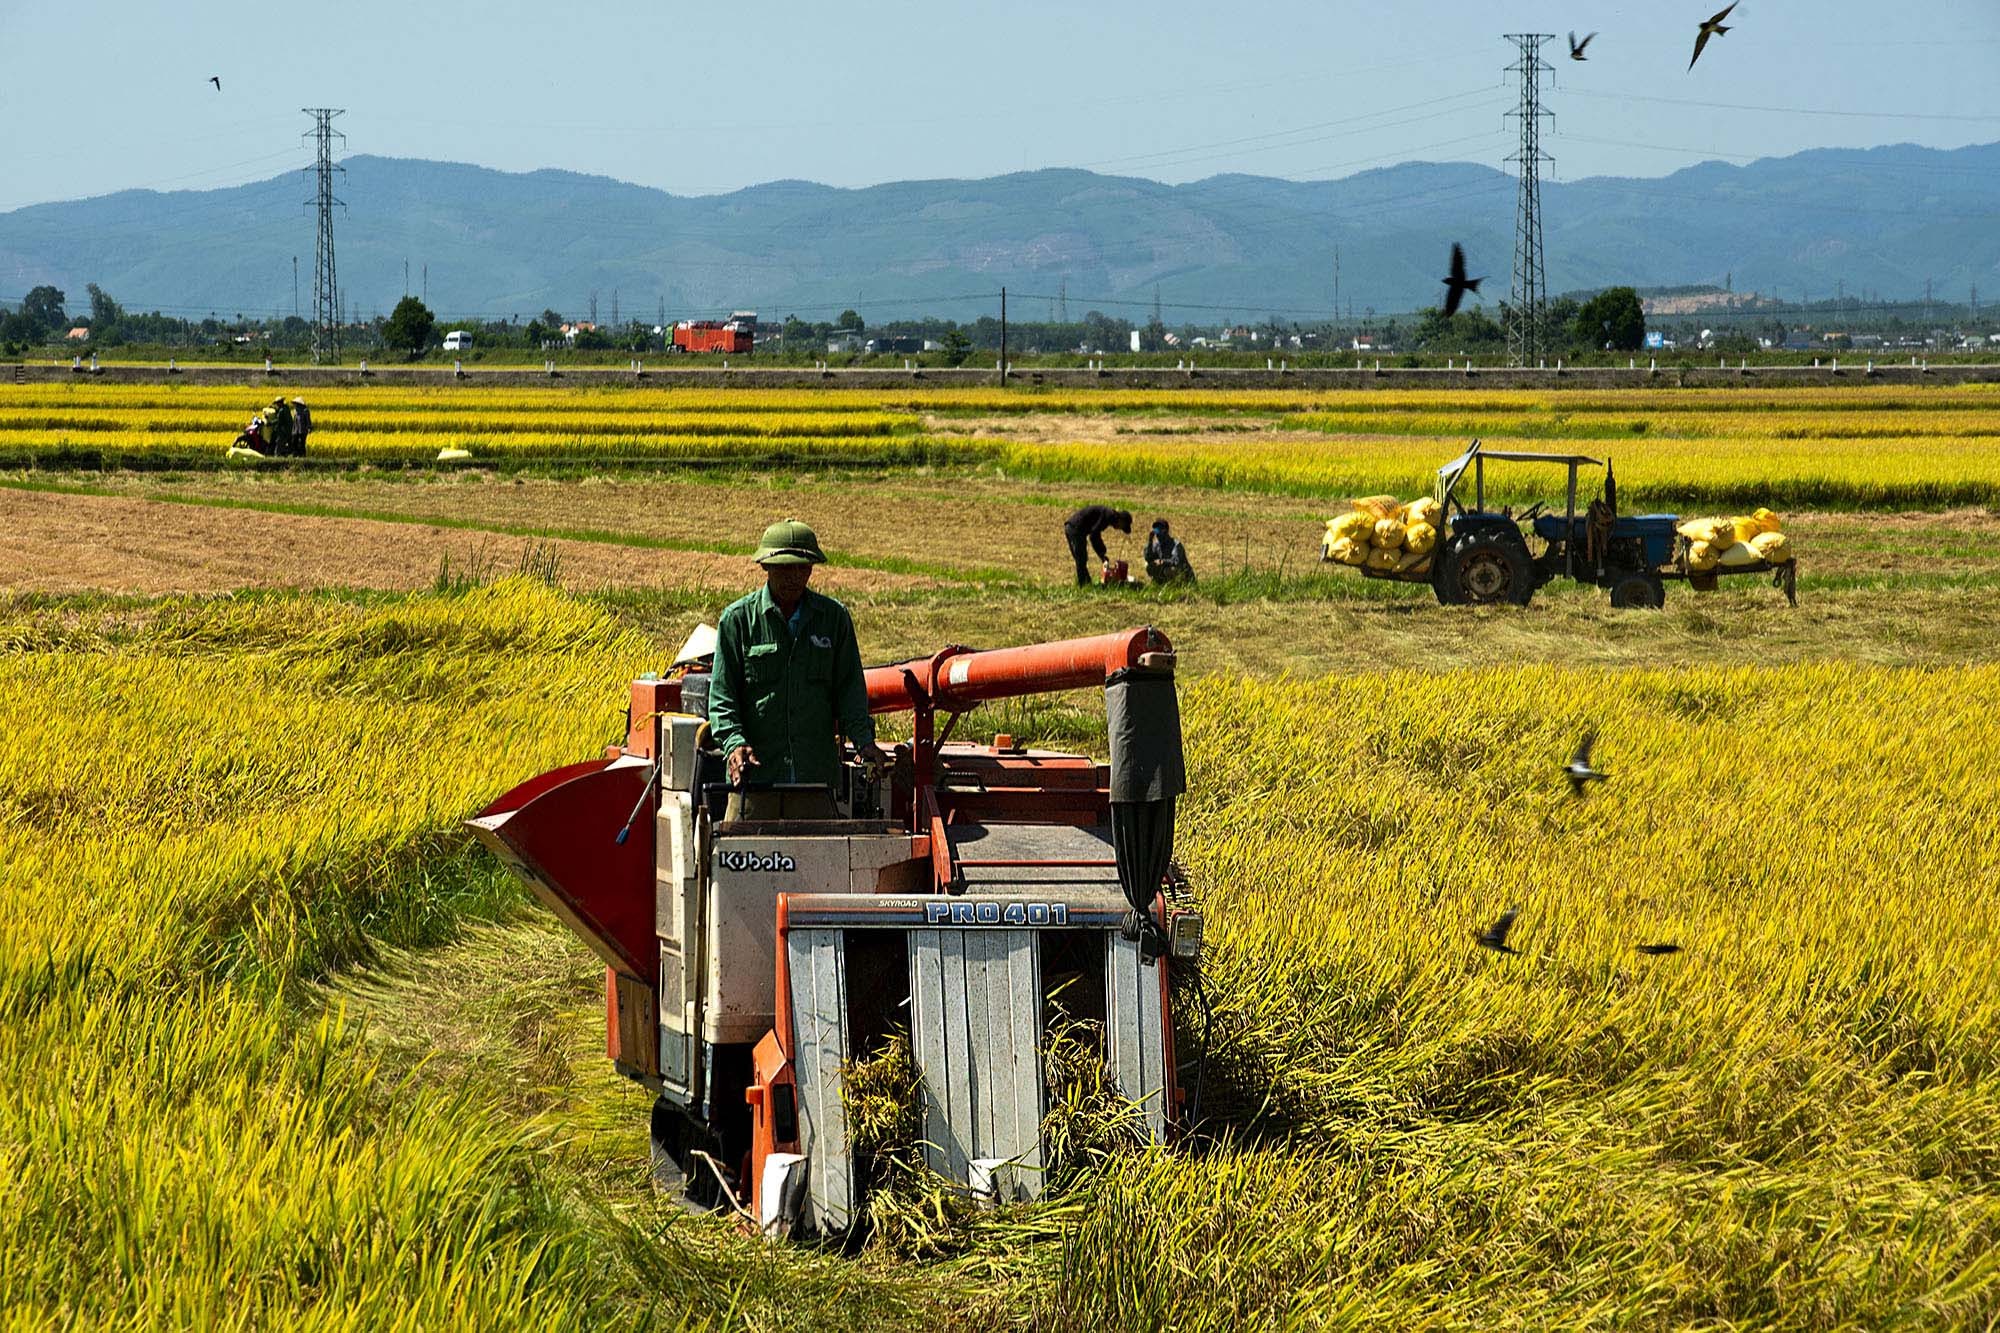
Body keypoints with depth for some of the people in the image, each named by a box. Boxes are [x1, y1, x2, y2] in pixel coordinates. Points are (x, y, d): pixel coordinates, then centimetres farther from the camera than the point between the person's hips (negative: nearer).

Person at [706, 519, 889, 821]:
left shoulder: (834, 617, 9)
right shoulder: (738, 618, 3)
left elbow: (850, 687, 9)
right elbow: (721, 694, 0)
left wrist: (863, 739, -7)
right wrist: (734, 742, -17)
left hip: (815, 775, 2)